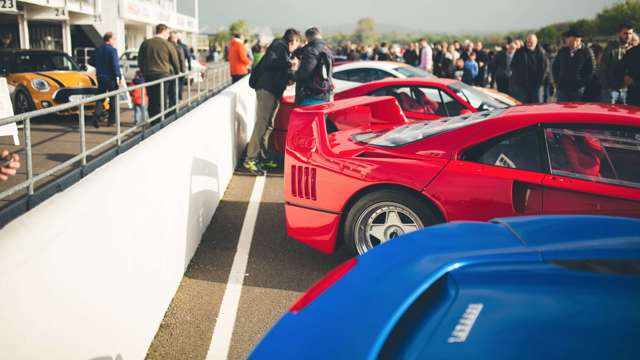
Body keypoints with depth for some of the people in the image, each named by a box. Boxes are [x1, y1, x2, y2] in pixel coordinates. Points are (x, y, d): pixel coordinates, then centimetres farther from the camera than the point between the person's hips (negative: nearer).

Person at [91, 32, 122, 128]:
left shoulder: (97, 50, 7)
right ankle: (111, 120, 10)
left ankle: (96, 116, -7)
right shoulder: (112, 50, -14)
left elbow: (93, 63, 15)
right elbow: (115, 65, -19)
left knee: (100, 98, 10)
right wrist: (119, 77, -15)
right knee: (113, 99, 6)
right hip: (111, 77, -6)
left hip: (100, 77, 6)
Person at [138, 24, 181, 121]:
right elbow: (176, 61, 1)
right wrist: (177, 73, 17)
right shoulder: (168, 44, -5)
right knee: (161, 102, 0)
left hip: (149, 76, 4)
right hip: (164, 75, -4)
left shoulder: (145, 43, 6)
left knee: (152, 101, 9)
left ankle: (153, 122, 14)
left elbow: (140, 60, 12)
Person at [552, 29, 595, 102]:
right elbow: (555, 67, 18)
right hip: (562, 88, 3)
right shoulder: (562, 51, 8)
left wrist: (582, 83, -6)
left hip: (578, 90, -3)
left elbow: (591, 70, -1)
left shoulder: (586, 52, -2)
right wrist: (557, 81, 8)